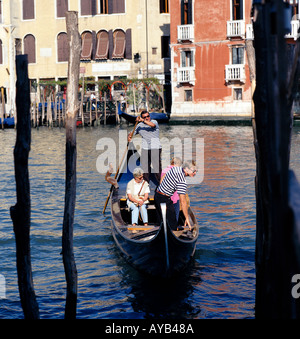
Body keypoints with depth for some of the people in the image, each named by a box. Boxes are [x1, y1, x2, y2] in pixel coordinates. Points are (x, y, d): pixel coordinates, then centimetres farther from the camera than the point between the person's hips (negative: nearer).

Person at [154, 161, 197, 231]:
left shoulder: (175, 168, 4)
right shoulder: (182, 181, -22)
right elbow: (183, 202, -22)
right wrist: (187, 219, -18)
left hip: (157, 195, 10)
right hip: (164, 199, -10)